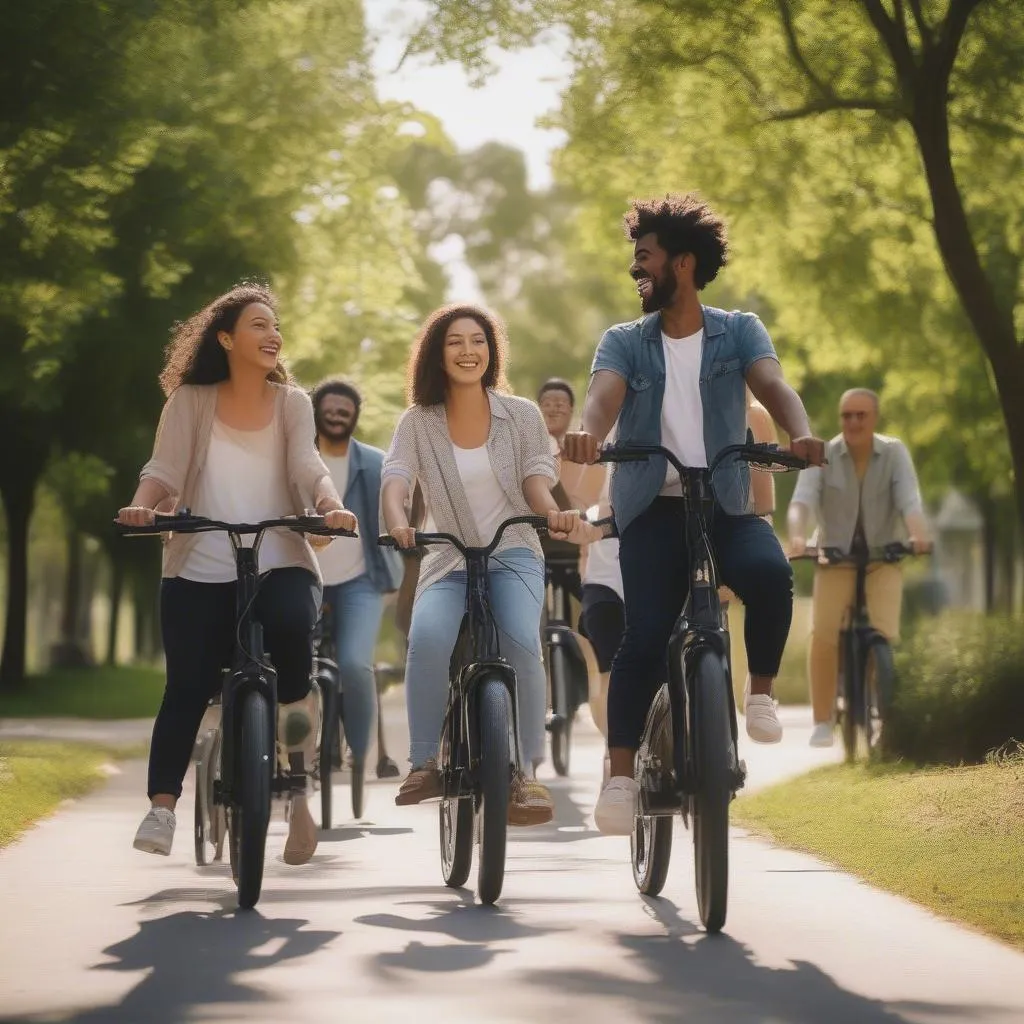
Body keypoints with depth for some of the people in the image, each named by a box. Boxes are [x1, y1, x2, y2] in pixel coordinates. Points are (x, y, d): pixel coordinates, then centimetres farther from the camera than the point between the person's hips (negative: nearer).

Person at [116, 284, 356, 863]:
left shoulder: (291, 403, 10)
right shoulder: (191, 402, 7)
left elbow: (307, 466, -5)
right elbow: (165, 469, -4)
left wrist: (331, 505, -27)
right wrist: (141, 506, -26)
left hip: (280, 563, 0)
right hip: (200, 570, 0)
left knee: (292, 621, -32)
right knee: (188, 685, -11)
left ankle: (295, 704, -4)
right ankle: (162, 807, -7)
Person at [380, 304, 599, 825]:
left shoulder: (521, 415, 4)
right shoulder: (418, 423, 2)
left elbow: (536, 477, -4)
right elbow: (395, 478, -11)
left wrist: (553, 512, -27)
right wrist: (397, 523, -34)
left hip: (513, 554, 0)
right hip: (448, 561, 0)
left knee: (522, 641, -30)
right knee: (427, 636, -32)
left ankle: (526, 772, -19)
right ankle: (423, 764, -20)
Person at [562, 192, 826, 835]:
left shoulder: (739, 332, 7)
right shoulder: (625, 343, 8)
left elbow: (772, 384, -12)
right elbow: (605, 393, -12)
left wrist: (801, 433, -36)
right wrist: (589, 433, -38)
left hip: (725, 505, 0)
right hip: (654, 509, 0)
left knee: (771, 572, -31)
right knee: (645, 634, -16)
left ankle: (761, 690, -8)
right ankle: (621, 775, -11)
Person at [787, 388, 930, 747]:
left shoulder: (894, 453, -6)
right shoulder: (823, 456, -7)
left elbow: (910, 500, -18)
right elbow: (802, 500, -20)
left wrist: (918, 536, -39)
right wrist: (797, 537, -41)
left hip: (883, 558, 0)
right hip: (835, 556, 0)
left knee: (884, 636, -17)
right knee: (823, 634, -17)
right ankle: (822, 723, -11)